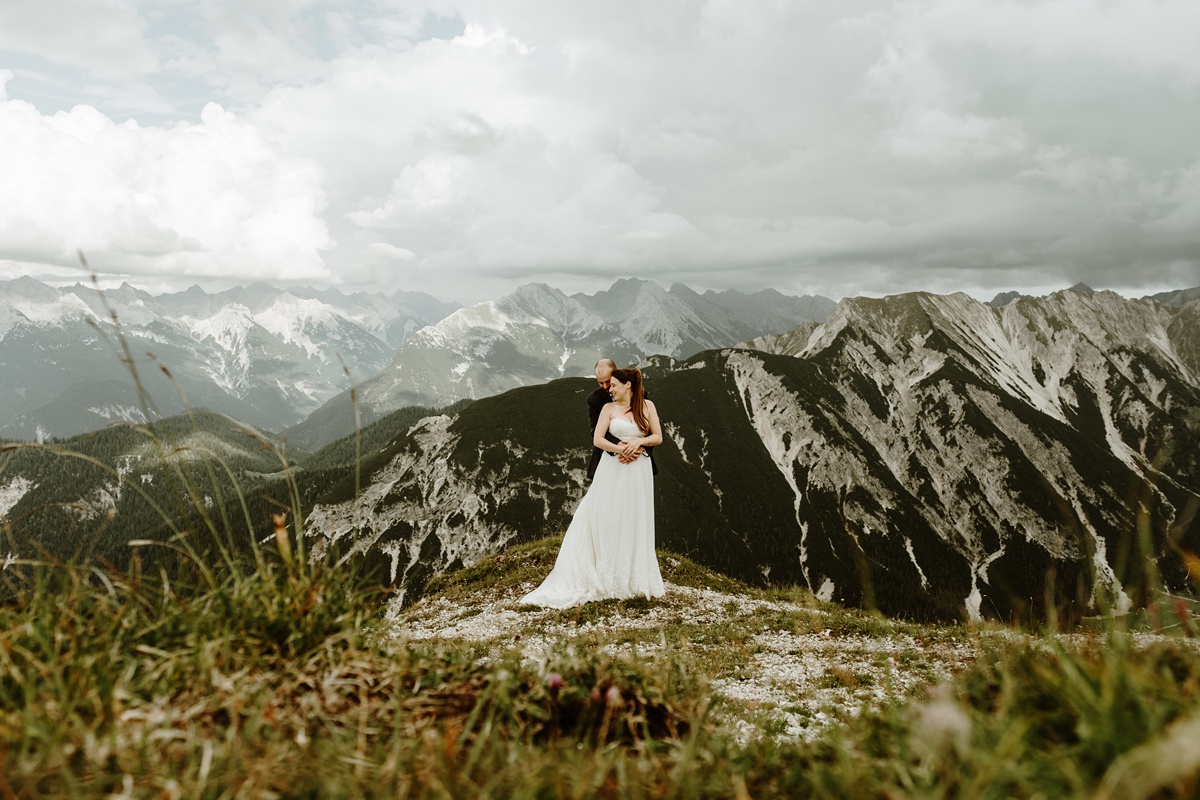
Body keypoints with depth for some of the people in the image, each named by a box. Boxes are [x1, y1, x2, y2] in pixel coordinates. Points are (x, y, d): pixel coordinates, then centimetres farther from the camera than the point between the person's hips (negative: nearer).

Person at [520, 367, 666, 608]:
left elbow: (658, 437, 4)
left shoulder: (647, 406, 5)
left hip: (638, 471, 1)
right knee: (604, 522, -3)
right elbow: (597, 439, -5)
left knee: (635, 524, 6)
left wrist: (638, 442, -13)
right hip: (612, 470, -1)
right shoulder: (609, 408, 3)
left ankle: (635, 579, 18)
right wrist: (620, 449, -19)